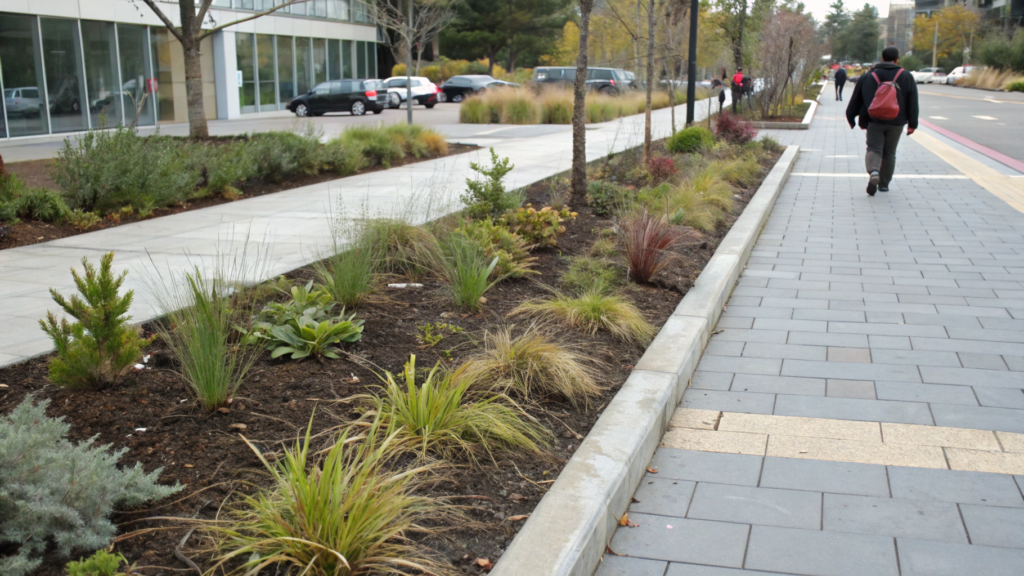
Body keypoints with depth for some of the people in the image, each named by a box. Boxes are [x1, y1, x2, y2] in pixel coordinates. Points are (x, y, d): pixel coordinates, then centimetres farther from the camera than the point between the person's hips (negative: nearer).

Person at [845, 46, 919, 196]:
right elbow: (913, 104, 4)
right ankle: (884, 183, 20)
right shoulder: (906, 77, 5)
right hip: (896, 123, 1)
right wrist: (912, 124, 8)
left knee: (874, 149, 0)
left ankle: (873, 172, -30)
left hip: (874, 122, -1)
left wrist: (851, 118, 16)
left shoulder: (867, 77, 5)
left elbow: (856, 101, 7)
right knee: (889, 153, 13)